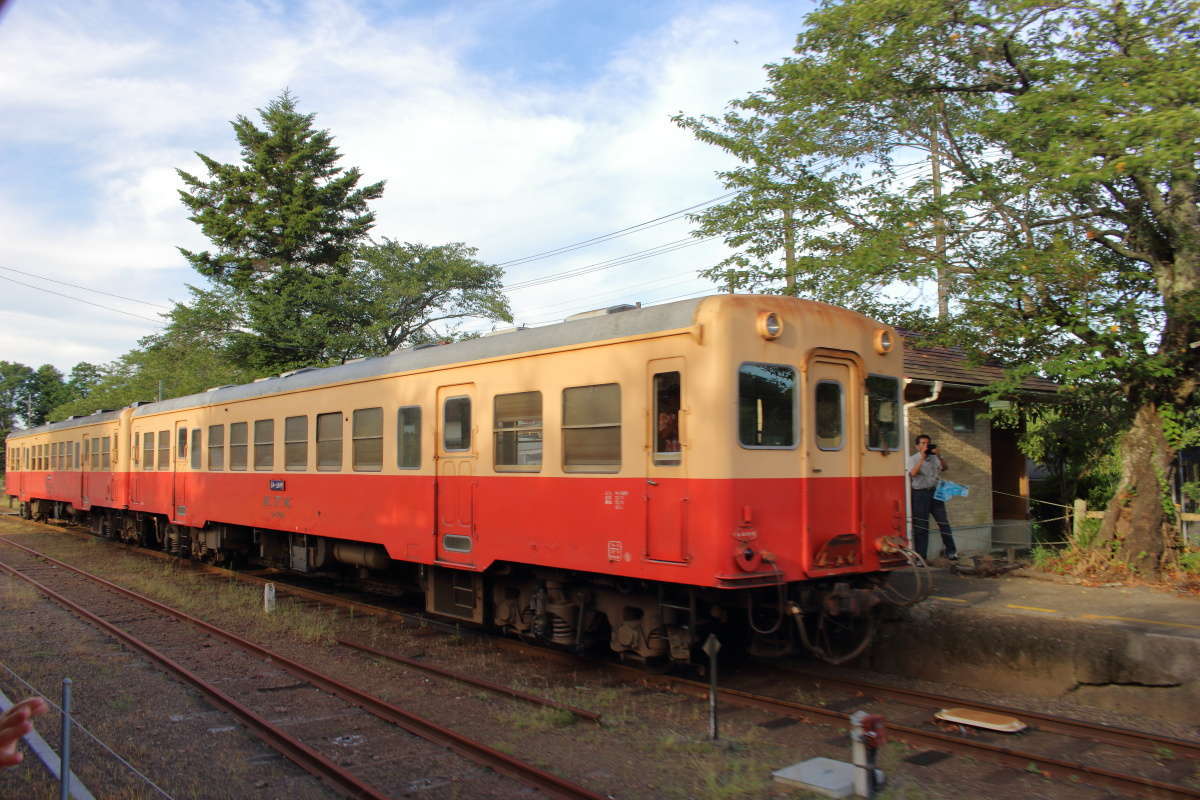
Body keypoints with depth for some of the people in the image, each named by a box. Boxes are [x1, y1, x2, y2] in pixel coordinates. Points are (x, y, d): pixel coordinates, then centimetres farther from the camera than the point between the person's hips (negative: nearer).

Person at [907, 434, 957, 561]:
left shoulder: (935, 457, 10)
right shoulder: (913, 459, 0)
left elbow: (944, 467, -4)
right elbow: (913, 473, -16)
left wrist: (939, 456, -18)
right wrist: (922, 458, -20)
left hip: (935, 492, 3)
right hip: (920, 494, -3)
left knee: (944, 522, 4)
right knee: (921, 526, 0)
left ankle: (951, 551, 16)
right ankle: (920, 556, 6)